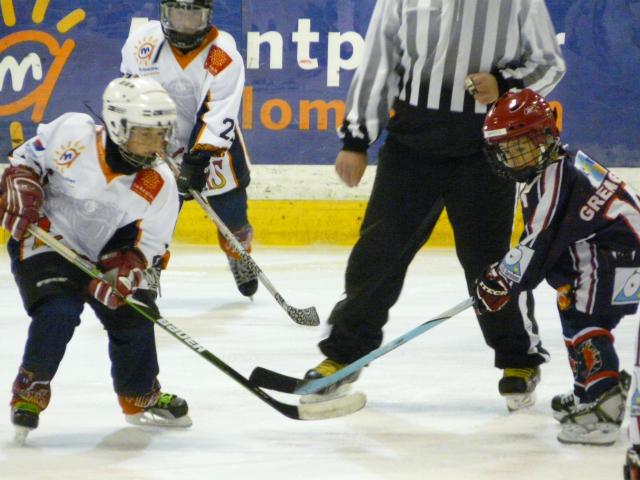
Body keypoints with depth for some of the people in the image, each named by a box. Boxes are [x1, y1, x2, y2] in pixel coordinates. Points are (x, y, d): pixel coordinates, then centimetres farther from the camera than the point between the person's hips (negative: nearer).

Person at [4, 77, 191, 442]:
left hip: (104, 255, 4)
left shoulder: (159, 185, -14)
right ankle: (30, 388, -6)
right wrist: (21, 194, -22)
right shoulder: (73, 132, -22)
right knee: (58, 311, -26)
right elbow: (26, 159, -6)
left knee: (133, 317, 2)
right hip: (44, 239, -4)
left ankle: (141, 396, 28)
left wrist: (124, 273, -27)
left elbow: (146, 245, -10)